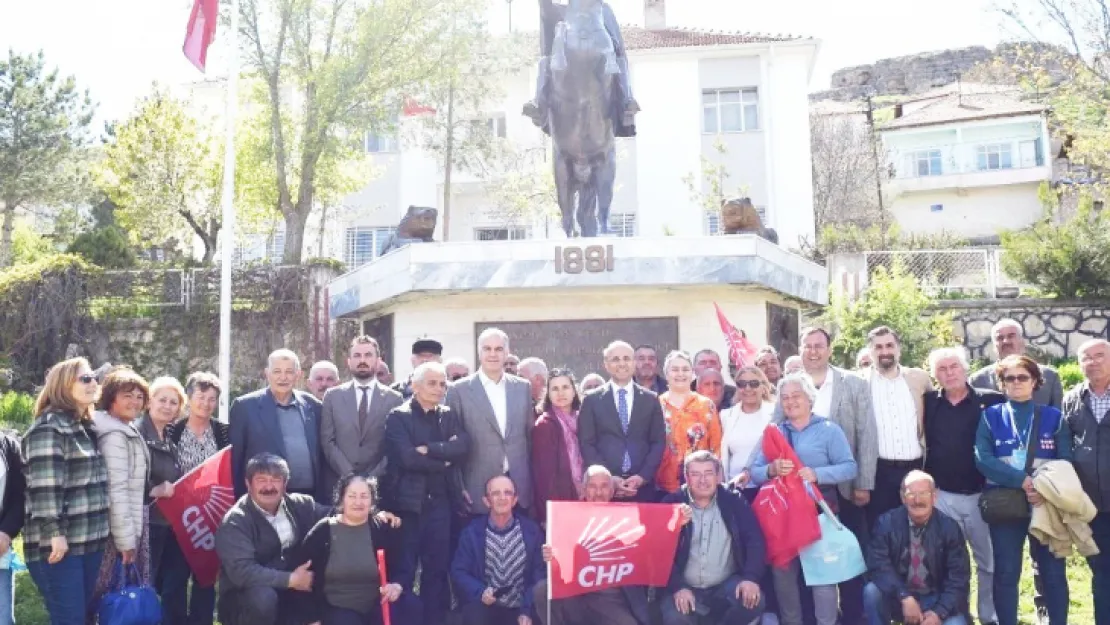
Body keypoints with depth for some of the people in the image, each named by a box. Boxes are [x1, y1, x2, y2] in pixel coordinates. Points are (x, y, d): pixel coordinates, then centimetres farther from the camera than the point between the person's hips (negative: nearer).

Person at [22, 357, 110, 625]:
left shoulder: (86, 427, 16)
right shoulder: (49, 427, -10)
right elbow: (45, 485, -18)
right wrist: (54, 532, -22)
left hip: (89, 541, 8)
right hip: (60, 543, -8)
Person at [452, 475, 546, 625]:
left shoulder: (532, 530, 0)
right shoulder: (472, 532, 2)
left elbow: (540, 573, -4)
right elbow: (459, 571, 0)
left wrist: (527, 611, -15)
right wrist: (480, 591, -18)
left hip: (521, 609, 0)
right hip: (485, 607, 0)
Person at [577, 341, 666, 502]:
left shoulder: (650, 399, 9)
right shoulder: (592, 400, 5)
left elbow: (659, 442, 6)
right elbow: (586, 443, 0)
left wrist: (642, 477, -7)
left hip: (642, 487, 1)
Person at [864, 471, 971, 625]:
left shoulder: (949, 527, -7)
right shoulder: (886, 522, -8)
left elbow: (959, 577, -9)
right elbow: (878, 565, -16)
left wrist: (939, 612, -22)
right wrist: (905, 597, -29)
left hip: (936, 600, 0)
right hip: (898, 598, 0)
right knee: (872, 592, -28)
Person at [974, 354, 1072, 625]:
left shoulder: (1053, 417, 7)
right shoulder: (991, 417, 5)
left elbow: (1066, 460, 0)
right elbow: (982, 458, -7)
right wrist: (1022, 480, -18)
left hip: (1047, 505, 1)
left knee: (1053, 572, 3)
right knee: (1006, 573, 2)